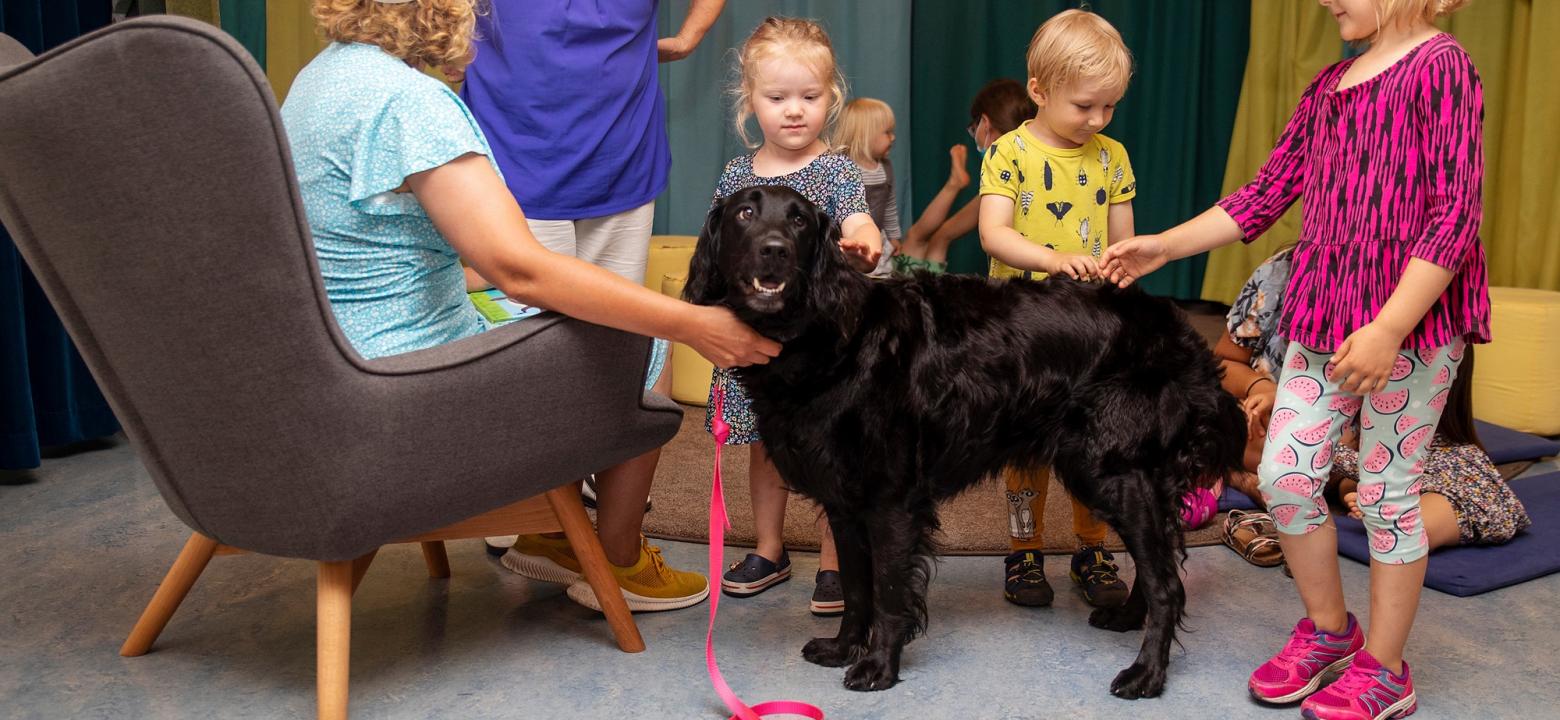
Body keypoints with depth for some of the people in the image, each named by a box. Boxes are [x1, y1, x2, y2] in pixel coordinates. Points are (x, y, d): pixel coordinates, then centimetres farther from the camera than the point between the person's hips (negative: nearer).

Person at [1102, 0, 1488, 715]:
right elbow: (1265, 195, 15)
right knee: (1284, 475, 6)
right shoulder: (1329, 85, 14)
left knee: (1387, 490, 2)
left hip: (1412, 316, -7)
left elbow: (1455, 214, -15)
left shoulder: (1440, 64, -9)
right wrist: (1163, 246, 9)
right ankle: (1329, 630, 27)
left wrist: (1389, 327, -23)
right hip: (1323, 316, 7)